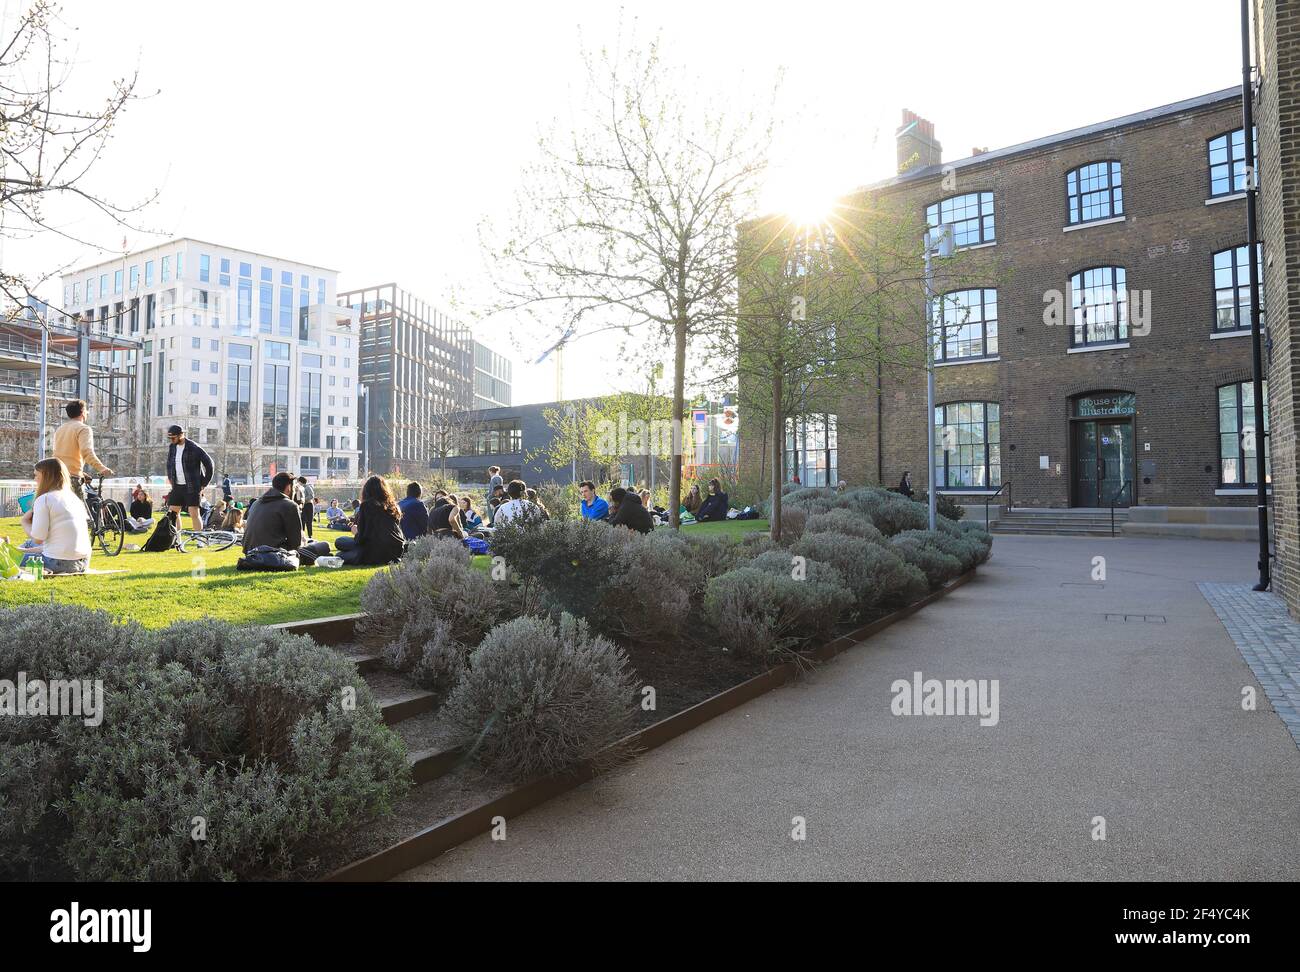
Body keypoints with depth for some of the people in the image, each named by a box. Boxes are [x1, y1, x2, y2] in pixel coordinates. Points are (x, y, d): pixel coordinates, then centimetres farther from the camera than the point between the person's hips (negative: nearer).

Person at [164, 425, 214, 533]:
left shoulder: (194, 448, -12)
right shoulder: (172, 447, 9)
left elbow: (209, 463, -11)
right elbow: (169, 464, 25)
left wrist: (204, 484, -8)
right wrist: (170, 479, 15)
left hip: (192, 487, -7)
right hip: (177, 486, 7)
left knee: (194, 513, -8)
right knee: (172, 513, 8)